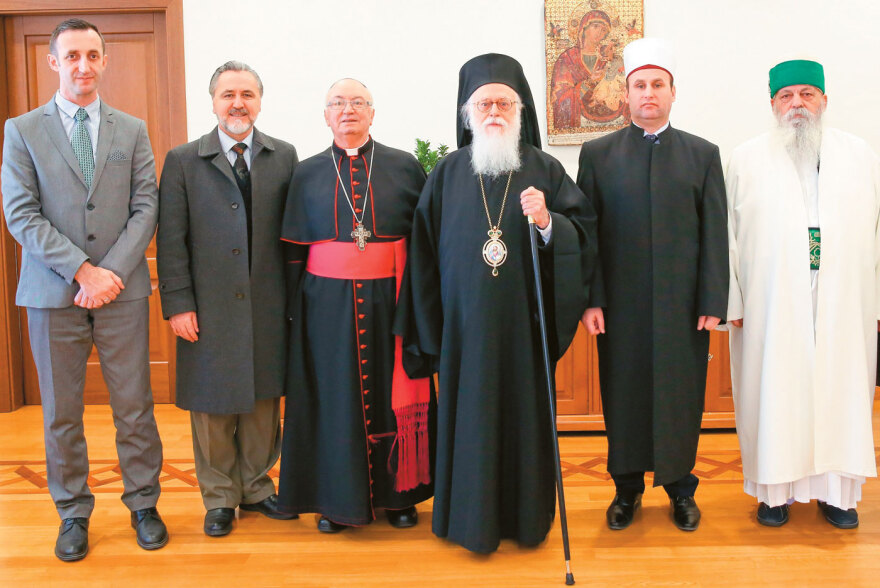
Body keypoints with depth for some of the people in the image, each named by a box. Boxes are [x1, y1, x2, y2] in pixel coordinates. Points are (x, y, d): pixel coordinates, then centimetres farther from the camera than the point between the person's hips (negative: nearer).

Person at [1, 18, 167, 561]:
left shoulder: (132, 130, 9)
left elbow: (146, 209, 2)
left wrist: (110, 274, -11)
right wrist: (82, 270, -14)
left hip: (123, 291, 1)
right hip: (53, 293, 0)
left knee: (135, 407, 6)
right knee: (61, 413, 9)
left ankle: (143, 504, 22)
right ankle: (74, 513, 25)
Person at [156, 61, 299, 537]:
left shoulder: (284, 156, 7)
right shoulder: (182, 161, 2)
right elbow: (171, 240, -1)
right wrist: (178, 304, -7)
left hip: (267, 307, 2)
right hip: (208, 308, -1)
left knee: (264, 400, 11)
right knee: (212, 406, 8)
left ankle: (257, 488, 29)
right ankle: (220, 499, 24)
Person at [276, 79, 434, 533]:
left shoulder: (405, 168, 5)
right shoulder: (307, 174, 8)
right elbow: (294, 248, 8)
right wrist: (296, 307, 2)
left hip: (390, 300, 0)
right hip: (328, 303, 1)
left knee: (393, 393, 5)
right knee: (333, 396, 5)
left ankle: (399, 492, 22)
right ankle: (338, 497, 21)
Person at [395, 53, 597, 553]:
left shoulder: (544, 169, 4)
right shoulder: (448, 173, 6)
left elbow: (586, 231, 1)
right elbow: (424, 251, 7)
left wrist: (548, 222, -19)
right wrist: (428, 327, 4)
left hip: (525, 322, 0)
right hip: (465, 324, 1)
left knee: (524, 411, 7)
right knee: (469, 414, 6)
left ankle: (526, 515, 25)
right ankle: (471, 517, 22)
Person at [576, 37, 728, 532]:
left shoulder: (704, 154, 7)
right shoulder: (598, 154, 5)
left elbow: (715, 235, 3)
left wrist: (713, 303, -4)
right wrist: (591, 300, -6)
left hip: (683, 305, 1)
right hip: (621, 305, 0)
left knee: (682, 396, 8)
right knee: (624, 394, 8)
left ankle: (681, 488, 26)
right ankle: (628, 487, 25)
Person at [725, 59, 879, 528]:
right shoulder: (747, 159, 7)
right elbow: (728, 235, 3)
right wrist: (732, 301, -4)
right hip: (772, 308, -1)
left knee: (839, 392, 6)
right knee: (774, 393, 3)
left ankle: (835, 490, 21)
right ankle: (776, 489, 17)